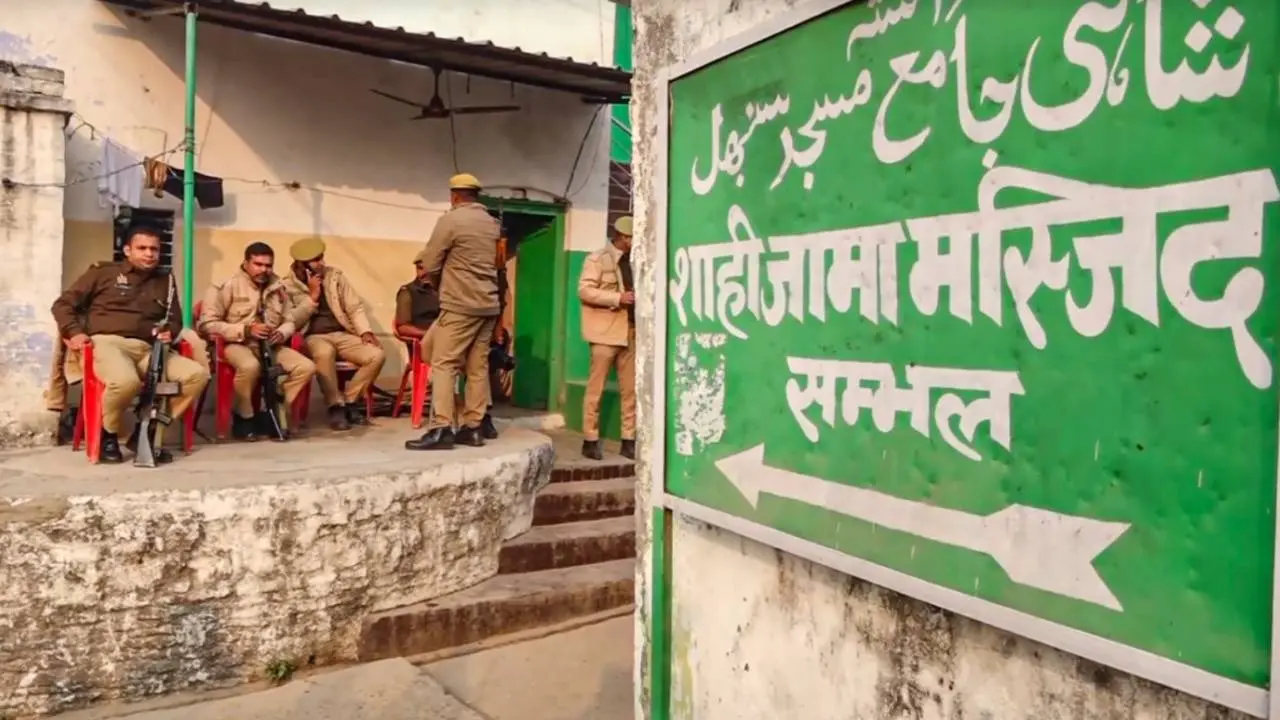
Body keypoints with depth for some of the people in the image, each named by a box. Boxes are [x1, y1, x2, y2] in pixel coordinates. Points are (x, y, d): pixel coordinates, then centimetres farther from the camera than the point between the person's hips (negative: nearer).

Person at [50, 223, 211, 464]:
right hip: (106, 342, -4)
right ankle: (107, 435, -7)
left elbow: (175, 320, 27)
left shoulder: (165, 281, 20)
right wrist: (74, 332, -5)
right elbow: (63, 304, 13)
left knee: (198, 374, -21)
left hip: (146, 349, 4)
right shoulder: (103, 272, 10)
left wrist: (169, 332, 3)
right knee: (126, 381, -39)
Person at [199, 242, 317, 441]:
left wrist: (282, 333, -10)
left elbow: (291, 320, 15)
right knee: (250, 365, -40)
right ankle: (243, 417, -13)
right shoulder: (227, 286, -7)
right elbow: (207, 324, -11)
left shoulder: (279, 288, 8)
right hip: (236, 344, -5)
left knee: (306, 367, -18)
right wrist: (246, 330, -21)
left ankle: (272, 413, -6)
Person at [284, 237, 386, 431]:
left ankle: (349, 401, -5)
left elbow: (355, 307, 8)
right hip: (313, 338, -4)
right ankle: (336, 406, -23)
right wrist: (313, 296, -13)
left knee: (377, 355, -22)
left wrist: (365, 332, -8)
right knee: (325, 353, -41)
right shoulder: (287, 286, 0)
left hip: (342, 334, 4)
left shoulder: (335, 275, 10)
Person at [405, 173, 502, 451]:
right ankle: (473, 427, 9)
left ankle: (441, 429, -9)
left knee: (444, 364, -4)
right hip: (488, 305, 7)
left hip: (460, 305, -7)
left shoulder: (451, 220, -6)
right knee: (478, 367, 7)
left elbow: (430, 265, -4)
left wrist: (442, 284, 16)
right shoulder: (492, 224, 13)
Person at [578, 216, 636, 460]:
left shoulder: (633, 261, 16)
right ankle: (590, 440, 7)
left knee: (631, 390, 4)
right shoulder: (597, 259, -1)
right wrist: (618, 298, -16)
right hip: (606, 332, -6)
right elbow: (584, 290, -10)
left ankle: (628, 440, 11)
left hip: (631, 332, 6)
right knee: (596, 388, 0)